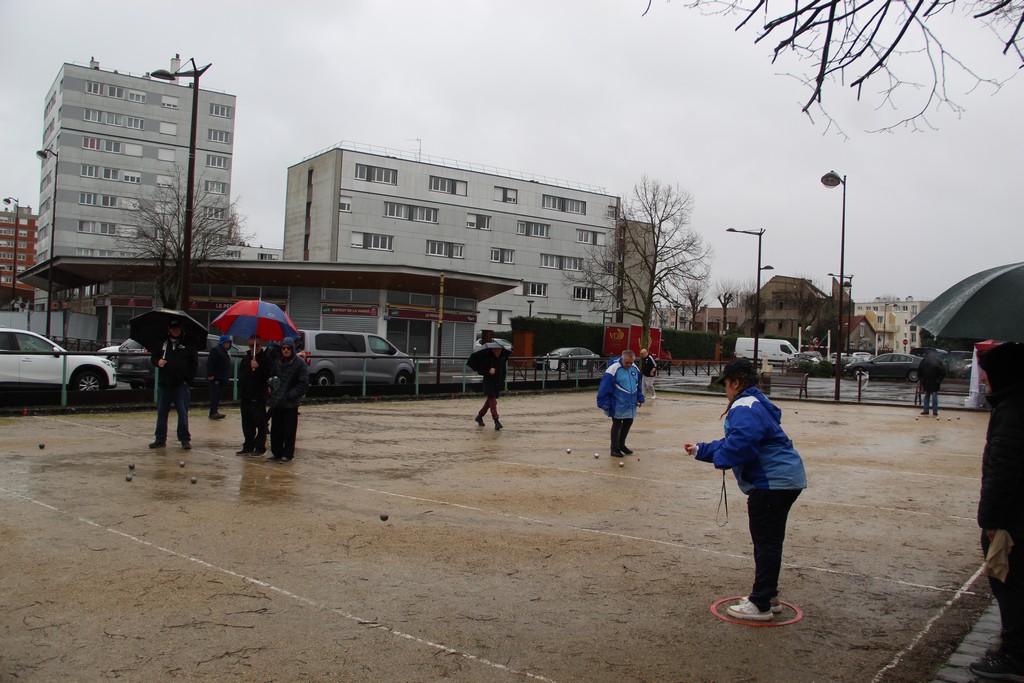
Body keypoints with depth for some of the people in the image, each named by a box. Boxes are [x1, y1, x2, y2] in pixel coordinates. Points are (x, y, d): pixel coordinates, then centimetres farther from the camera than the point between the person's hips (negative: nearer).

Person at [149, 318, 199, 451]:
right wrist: (158, 361, -6)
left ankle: (185, 439, 3)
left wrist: (188, 379, -5)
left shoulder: (188, 343, 4)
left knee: (183, 412, -2)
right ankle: (160, 439, 15)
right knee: (161, 412, 7)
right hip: (164, 384, 3)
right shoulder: (162, 343, 12)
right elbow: (153, 357, 18)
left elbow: (194, 363, 3)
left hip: (182, 384, -3)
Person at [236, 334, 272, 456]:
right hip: (245, 397, 7)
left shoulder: (265, 358, -5)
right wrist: (240, 395, 16)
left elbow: (268, 375, -17)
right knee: (247, 424, 12)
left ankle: (260, 448, 3)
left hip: (258, 399, -7)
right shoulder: (246, 358, 17)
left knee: (260, 424, -2)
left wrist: (258, 367, -30)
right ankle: (248, 446, 20)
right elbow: (240, 375, 22)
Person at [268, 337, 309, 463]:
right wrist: (272, 385, 2)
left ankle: (287, 454, 9)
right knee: (275, 429, 9)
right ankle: (276, 452, 20)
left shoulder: (300, 364, -4)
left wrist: (290, 395, -14)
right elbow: (272, 378, 25)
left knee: (289, 430, 1)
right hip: (276, 403, 5)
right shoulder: (277, 363, 12)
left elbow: (304, 384, -9)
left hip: (290, 404, -5)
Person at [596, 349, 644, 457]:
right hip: (617, 405, -7)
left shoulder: (635, 369, 3)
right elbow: (605, 387, -18)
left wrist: (640, 398, 15)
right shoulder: (613, 369, -19)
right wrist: (605, 403, -17)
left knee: (628, 423, 16)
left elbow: (638, 384, 17)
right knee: (617, 424, 2)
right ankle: (614, 449, 12)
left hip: (630, 404, 7)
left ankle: (621, 444, 34)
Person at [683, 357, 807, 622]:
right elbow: (732, 442, 27)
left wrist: (721, 459, -17)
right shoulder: (754, 404, 20)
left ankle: (761, 605, 4)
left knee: (766, 542, -4)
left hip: (773, 483, -11)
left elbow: (741, 442, -34)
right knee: (768, 541, 19)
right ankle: (768, 596, 30)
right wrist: (700, 450, 28)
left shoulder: (744, 408, -16)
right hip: (785, 479, 11)